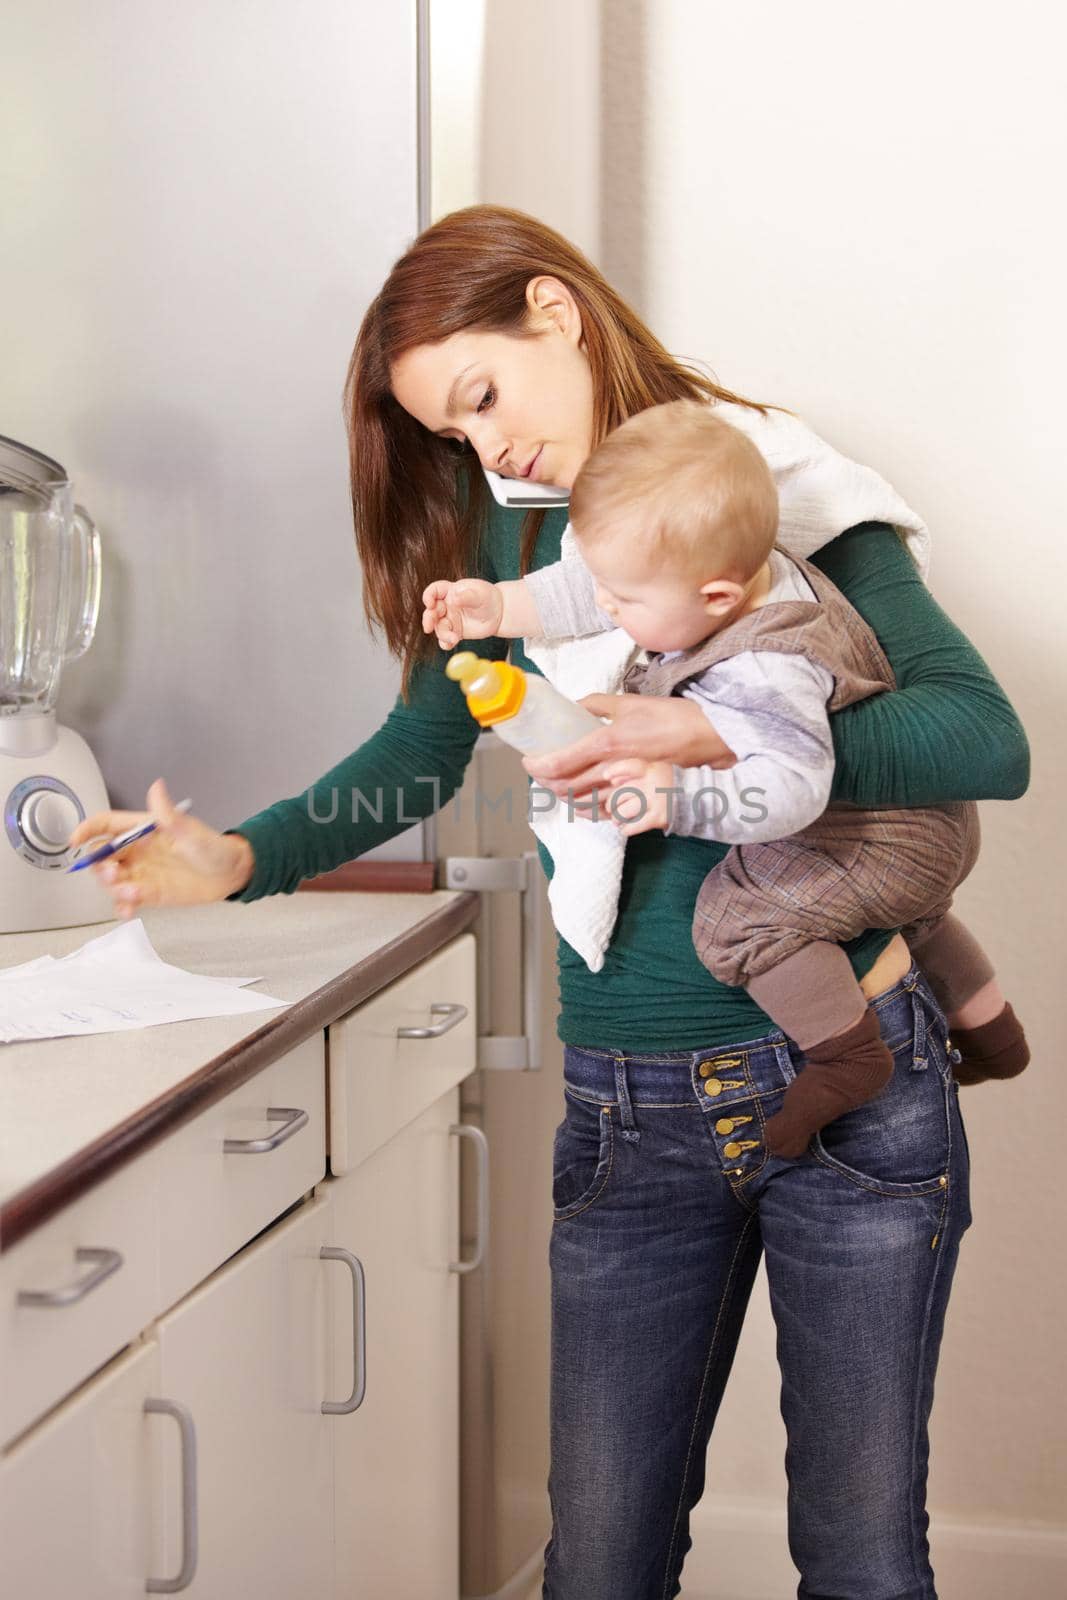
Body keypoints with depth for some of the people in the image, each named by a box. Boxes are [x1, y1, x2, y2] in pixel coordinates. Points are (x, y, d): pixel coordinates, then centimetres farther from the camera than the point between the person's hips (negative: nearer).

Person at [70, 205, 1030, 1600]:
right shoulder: (508, 533, 9)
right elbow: (420, 754, 15)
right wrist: (239, 859, -2)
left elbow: (987, 739, -13)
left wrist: (723, 738, -26)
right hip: (631, 1106, 3)